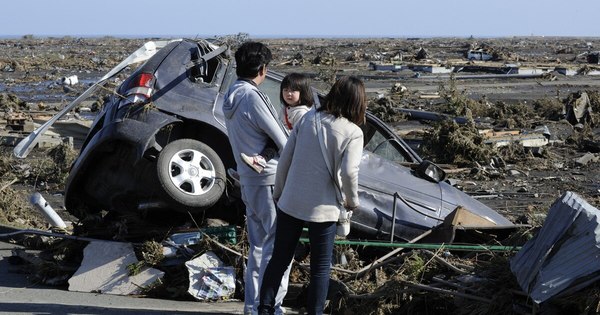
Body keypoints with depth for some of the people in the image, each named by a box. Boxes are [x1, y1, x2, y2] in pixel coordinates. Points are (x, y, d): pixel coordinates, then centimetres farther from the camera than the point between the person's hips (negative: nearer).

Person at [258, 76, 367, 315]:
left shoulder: (308, 118, 1)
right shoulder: (353, 133, -10)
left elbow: (285, 158, 3)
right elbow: (348, 172, -21)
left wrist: (278, 192, 14)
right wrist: (352, 201, -3)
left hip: (290, 203, 4)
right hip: (323, 209, -3)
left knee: (279, 259, 15)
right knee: (321, 267, 12)